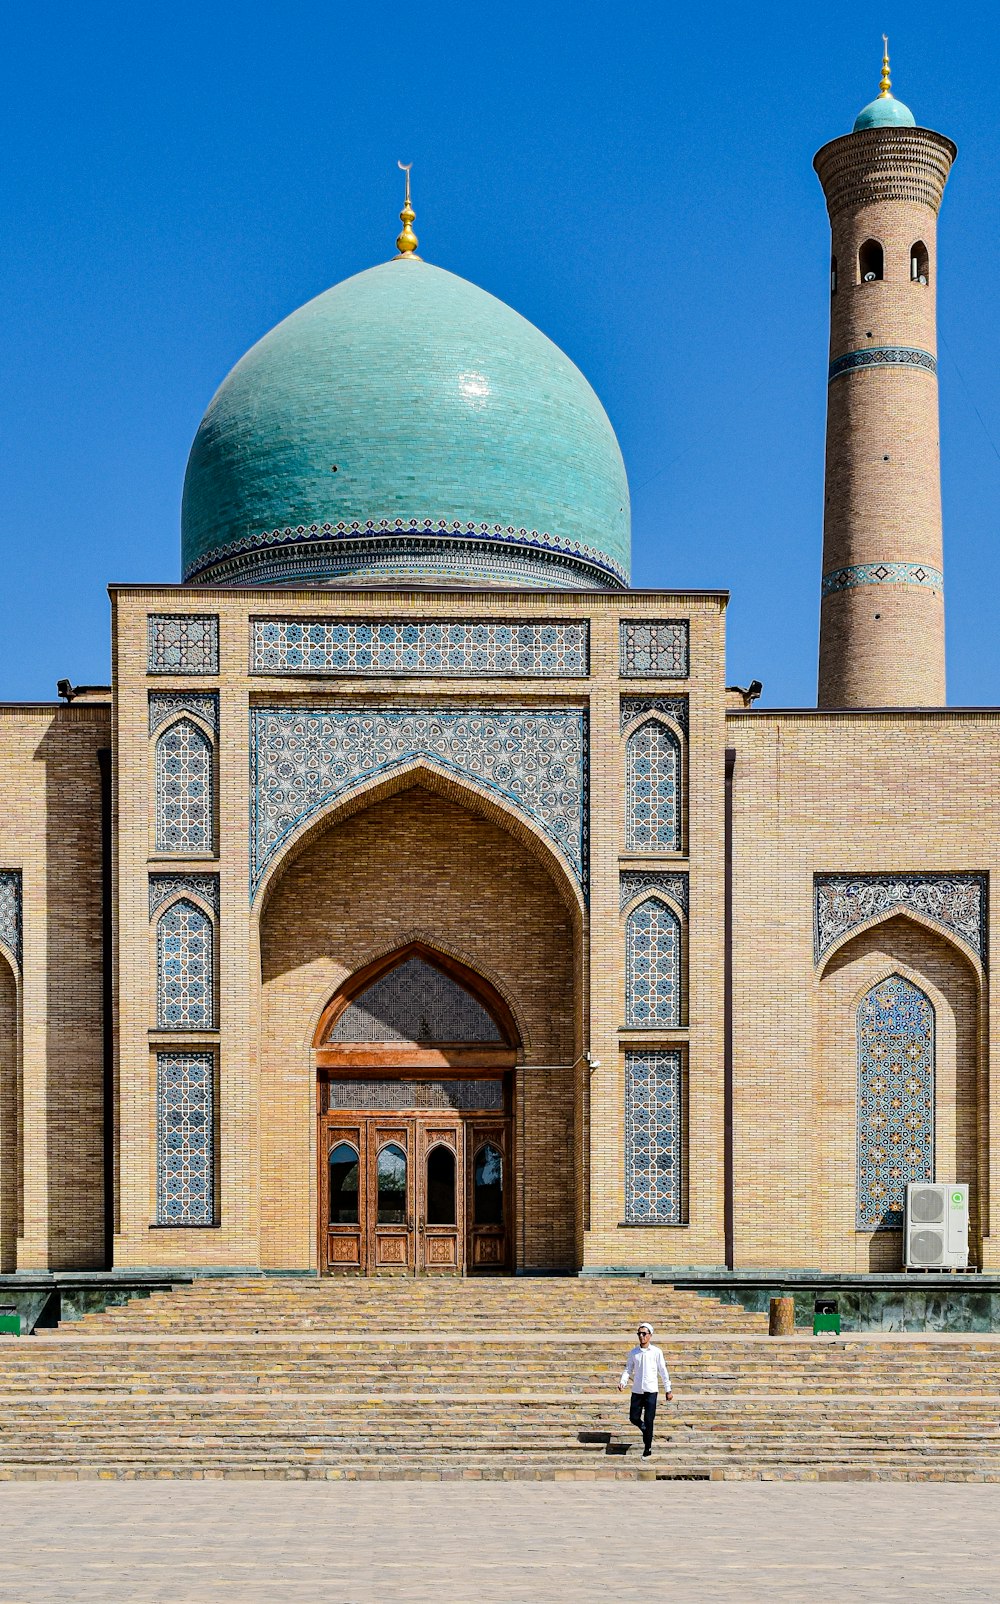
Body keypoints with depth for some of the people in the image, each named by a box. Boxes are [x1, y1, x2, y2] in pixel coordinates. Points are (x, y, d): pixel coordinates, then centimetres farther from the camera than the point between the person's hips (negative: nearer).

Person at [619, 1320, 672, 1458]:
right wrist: (623, 1382, -9)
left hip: (651, 1390, -3)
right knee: (634, 1418, 3)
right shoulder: (634, 1352, 6)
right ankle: (646, 1431, 35)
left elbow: (663, 1372, 3)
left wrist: (668, 1390, 4)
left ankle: (647, 1449, 5)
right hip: (637, 1390, 3)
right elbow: (628, 1369, 9)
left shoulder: (656, 1352, -2)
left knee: (648, 1421, -5)